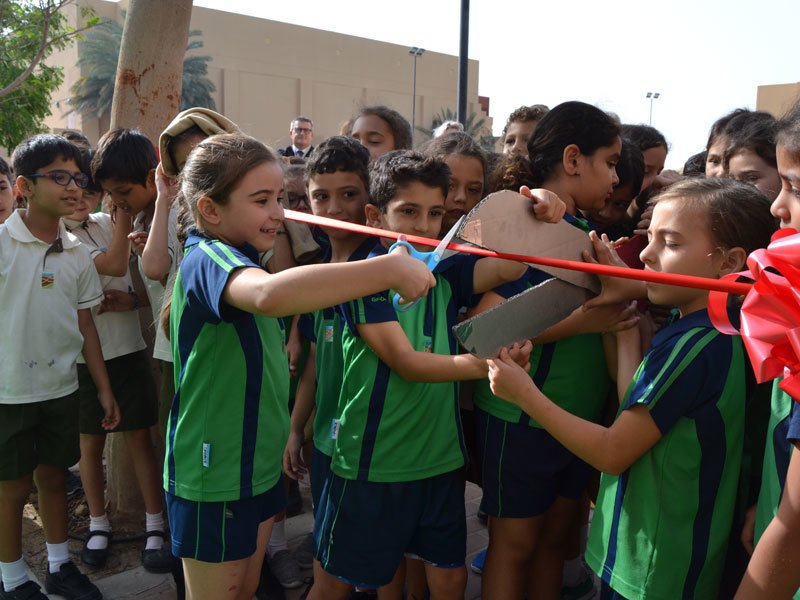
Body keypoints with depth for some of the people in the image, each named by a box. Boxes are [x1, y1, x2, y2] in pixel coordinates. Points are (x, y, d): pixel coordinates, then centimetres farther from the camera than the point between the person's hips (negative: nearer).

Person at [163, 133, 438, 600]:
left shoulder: (237, 257, 8)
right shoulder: (209, 258, -24)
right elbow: (269, 294, -48)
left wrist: (276, 351, 8)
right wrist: (390, 269, -47)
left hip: (259, 464, 9)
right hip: (214, 476, -9)